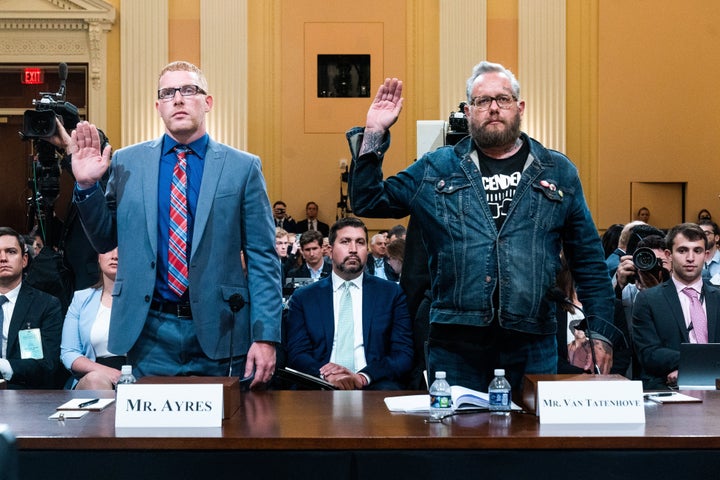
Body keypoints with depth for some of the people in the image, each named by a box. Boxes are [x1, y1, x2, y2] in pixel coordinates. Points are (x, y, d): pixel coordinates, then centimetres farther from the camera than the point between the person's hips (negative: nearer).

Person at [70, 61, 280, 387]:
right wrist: (86, 185, -4)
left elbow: (262, 258, -1)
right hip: (149, 330, 1)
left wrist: (265, 337, -8)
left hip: (218, 333, -1)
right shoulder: (126, 162, 6)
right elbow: (105, 241, 12)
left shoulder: (243, 167, 1)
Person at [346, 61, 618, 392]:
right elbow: (367, 202, 9)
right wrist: (374, 134, 0)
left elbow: (589, 261, 11)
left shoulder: (558, 172, 11)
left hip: (532, 348, 1)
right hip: (455, 344, 0)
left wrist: (601, 333, 5)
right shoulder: (436, 168, 9)